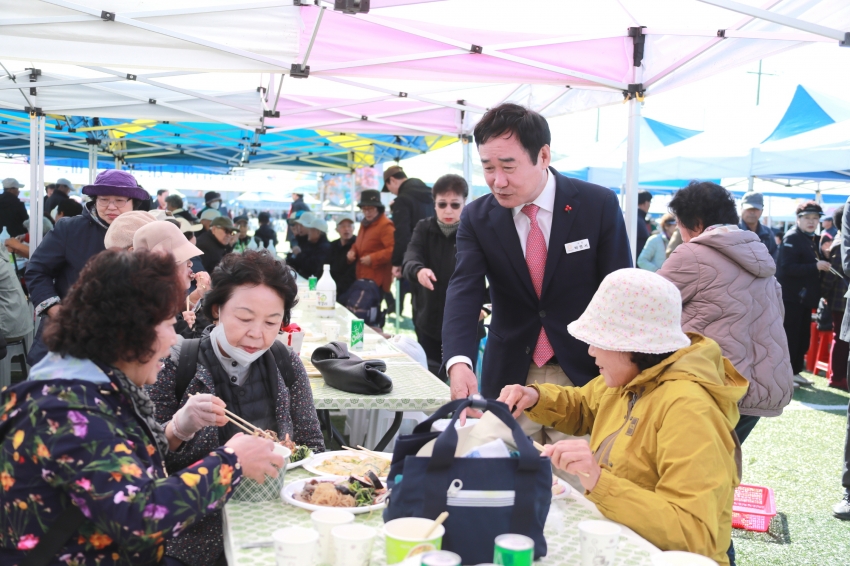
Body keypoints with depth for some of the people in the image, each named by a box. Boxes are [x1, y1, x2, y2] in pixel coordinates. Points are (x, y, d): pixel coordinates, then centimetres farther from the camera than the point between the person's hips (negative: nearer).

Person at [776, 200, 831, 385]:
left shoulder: (813, 239, 16)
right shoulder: (792, 238, -12)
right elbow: (787, 267, -23)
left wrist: (823, 266, 6)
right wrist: (816, 266, -24)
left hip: (805, 296, 9)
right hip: (791, 296, -9)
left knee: (803, 336, 12)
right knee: (789, 336, -6)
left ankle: (794, 371, 22)